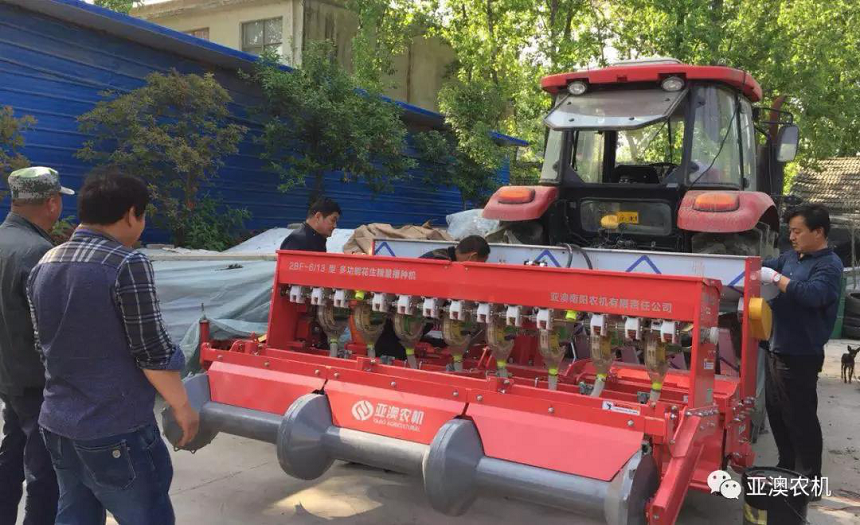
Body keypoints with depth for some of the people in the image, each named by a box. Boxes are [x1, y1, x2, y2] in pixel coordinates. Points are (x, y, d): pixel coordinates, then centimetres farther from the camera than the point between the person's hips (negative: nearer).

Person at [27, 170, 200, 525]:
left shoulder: (43, 266, 6)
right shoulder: (127, 264, -18)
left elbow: (45, 346, 14)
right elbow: (152, 352, -17)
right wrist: (182, 407, -5)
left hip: (57, 425, 8)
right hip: (116, 432, -8)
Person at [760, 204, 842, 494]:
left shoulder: (829, 265, -14)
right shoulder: (791, 257, 10)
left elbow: (813, 295, -29)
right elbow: (763, 267, 13)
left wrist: (776, 278, -27)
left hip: (800, 356, -9)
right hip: (779, 349, 9)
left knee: (800, 418, 0)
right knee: (776, 412, 18)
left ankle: (809, 479, 12)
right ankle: (787, 467, 33)